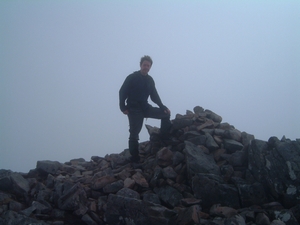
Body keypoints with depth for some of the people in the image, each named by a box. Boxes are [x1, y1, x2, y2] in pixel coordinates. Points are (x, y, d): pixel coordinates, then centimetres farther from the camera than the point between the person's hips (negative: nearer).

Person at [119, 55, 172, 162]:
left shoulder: (150, 80, 9)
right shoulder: (132, 77, -7)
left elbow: (154, 96, 12)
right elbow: (122, 92, -8)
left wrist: (163, 107, 1)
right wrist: (123, 107, -17)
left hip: (145, 108, 6)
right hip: (134, 109, -5)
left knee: (165, 114, -3)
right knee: (134, 134, -7)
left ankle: (164, 140, 3)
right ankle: (135, 158, 2)